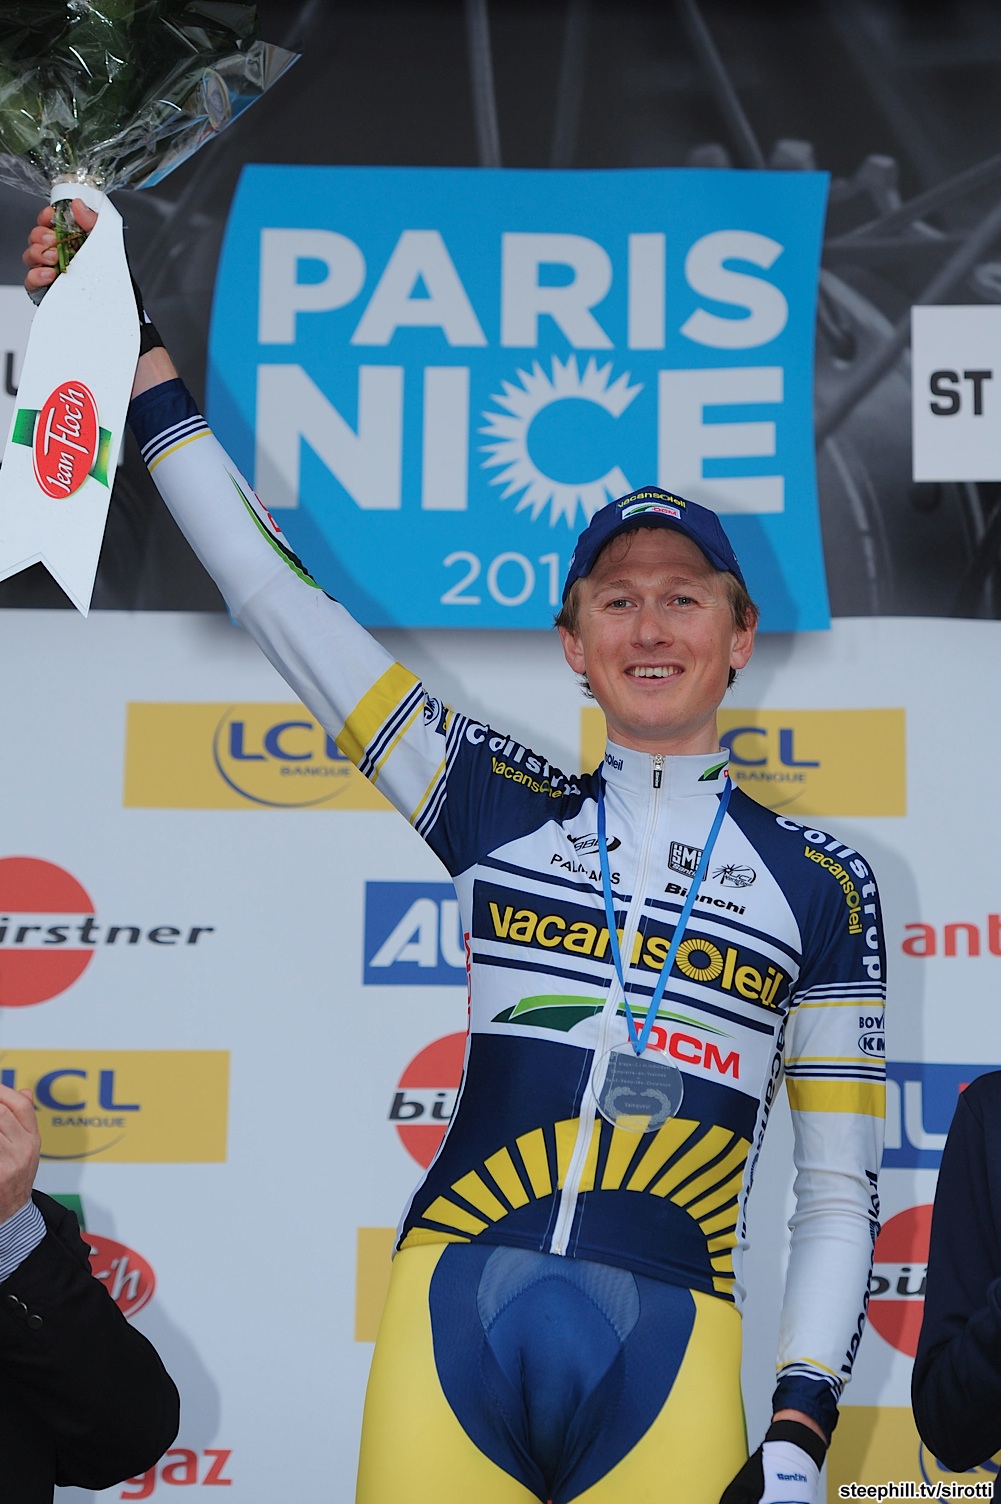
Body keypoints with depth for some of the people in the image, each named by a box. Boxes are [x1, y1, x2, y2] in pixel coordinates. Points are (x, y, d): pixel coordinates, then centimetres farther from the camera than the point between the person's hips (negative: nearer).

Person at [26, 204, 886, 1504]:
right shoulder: (498, 808, 8)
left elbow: (837, 1190, 9)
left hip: (664, 1366, 0)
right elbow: (280, 598, 8)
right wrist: (138, 361, 8)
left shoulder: (821, 886, 7)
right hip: (455, 1333, 1)